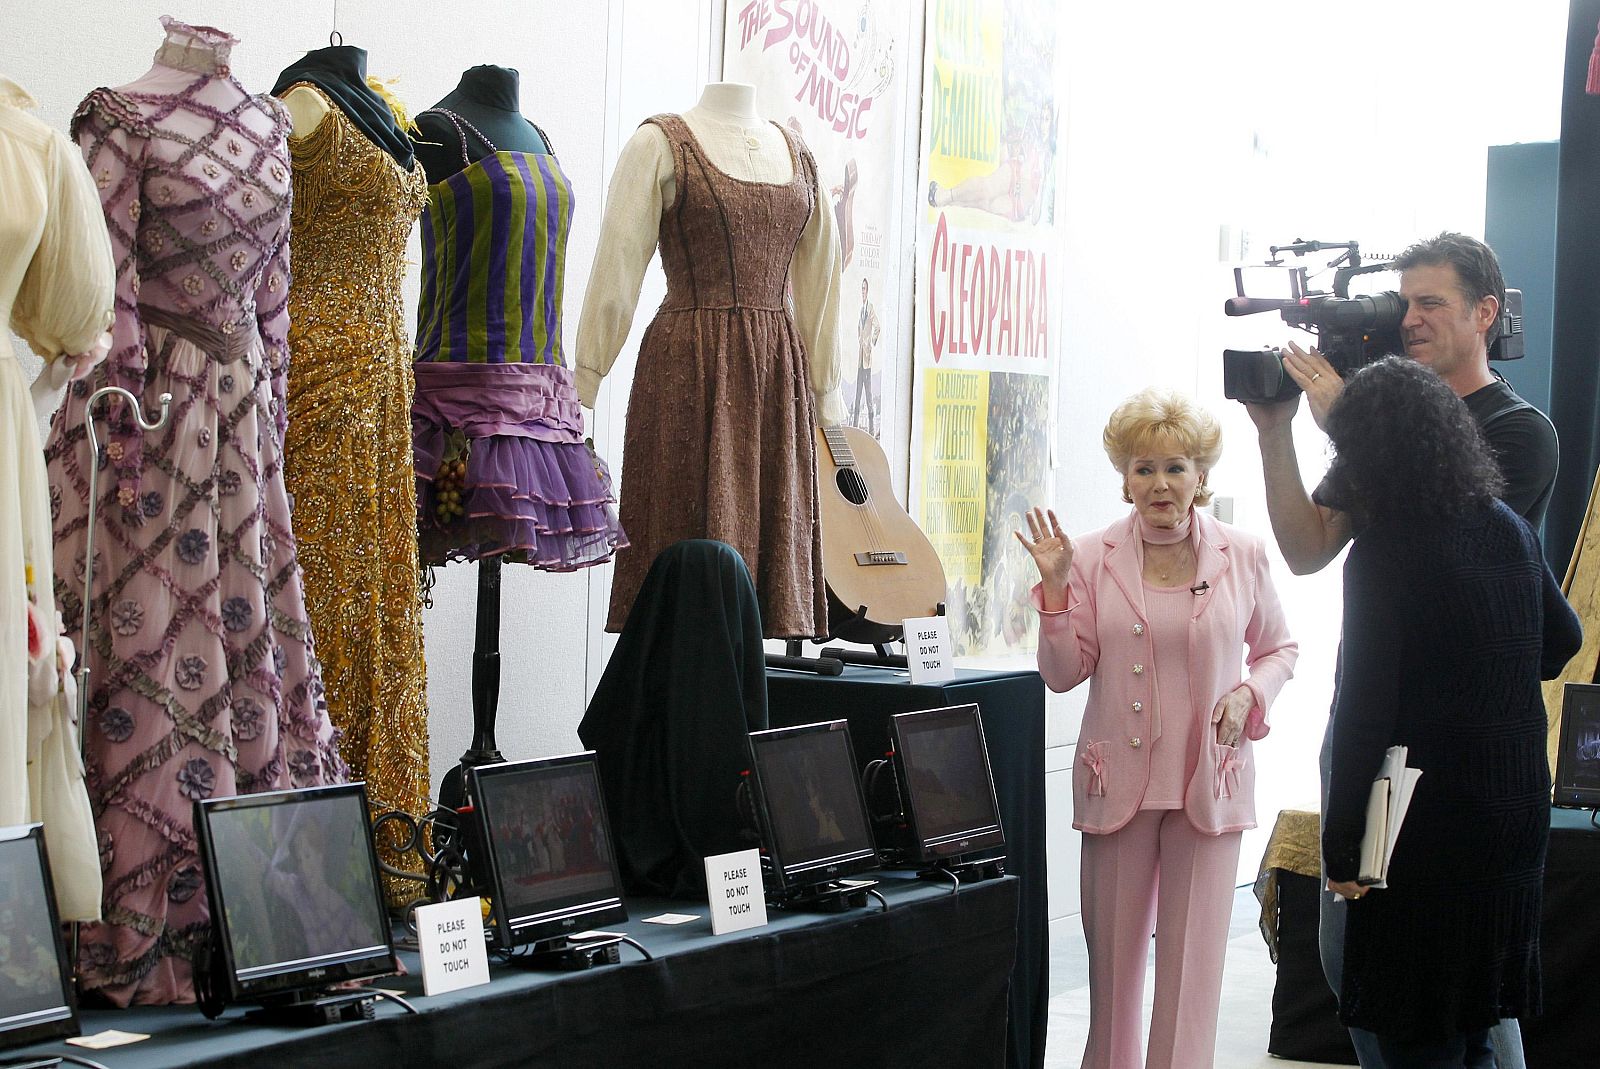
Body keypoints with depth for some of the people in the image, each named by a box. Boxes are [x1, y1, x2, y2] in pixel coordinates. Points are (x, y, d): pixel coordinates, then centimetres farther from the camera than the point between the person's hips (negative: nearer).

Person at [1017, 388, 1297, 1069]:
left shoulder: (1243, 556, 1)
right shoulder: (1093, 557, 0)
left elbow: (1279, 649, 13)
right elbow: (1064, 674, 0)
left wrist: (1249, 694, -7)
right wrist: (1055, 587, -12)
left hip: (1209, 779, -1)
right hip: (1118, 781, 1)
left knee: (1193, 957, 0)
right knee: (1112, 948, 9)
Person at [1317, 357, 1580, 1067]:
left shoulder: (1382, 556, -16)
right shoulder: (1509, 529, 4)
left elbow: (1364, 712, -17)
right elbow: (1563, 638, 19)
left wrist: (1341, 847, -12)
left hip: (1427, 827, -7)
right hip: (1515, 815, 7)